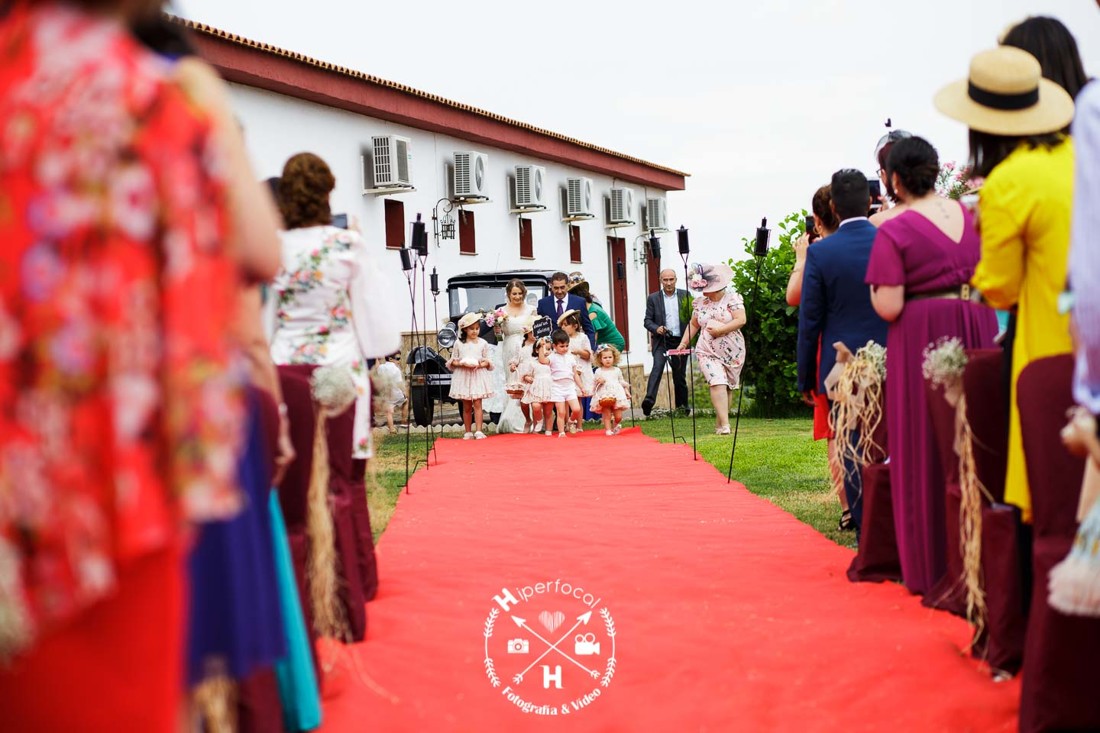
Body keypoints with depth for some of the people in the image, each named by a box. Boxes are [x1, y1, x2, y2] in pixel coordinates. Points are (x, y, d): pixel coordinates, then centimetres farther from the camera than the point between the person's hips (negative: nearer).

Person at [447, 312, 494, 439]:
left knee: (477, 404, -8)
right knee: (466, 406, 6)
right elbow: (452, 361, 5)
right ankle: (468, 432, 13)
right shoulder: (459, 344, 2)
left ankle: (479, 431, -10)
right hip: (463, 376, 1)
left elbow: (487, 361, 8)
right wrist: (461, 364, -14)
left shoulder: (483, 343, 4)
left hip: (478, 376, -1)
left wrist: (481, 364, -14)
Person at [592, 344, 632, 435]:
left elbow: (622, 382, 17)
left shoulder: (617, 370, 10)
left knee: (618, 416, 0)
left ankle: (615, 425, 28)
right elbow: (596, 384, 6)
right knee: (606, 414, -5)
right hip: (604, 396, -2)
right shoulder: (599, 371, 3)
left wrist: (626, 391, 10)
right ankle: (608, 429, 5)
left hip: (617, 395, 2)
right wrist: (599, 382, -15)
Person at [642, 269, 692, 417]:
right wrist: (656, 328, -16)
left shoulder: (685, 295, 7)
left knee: (680, 374, 7)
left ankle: (682, 405, 19)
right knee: (657, 367, -21)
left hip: (680, 340, 2)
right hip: (661, 340, -1)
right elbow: (647, 320, 5)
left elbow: (692, 316, 8)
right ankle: (649, 400, -33)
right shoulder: (653, 298, 5)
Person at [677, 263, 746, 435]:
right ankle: (724, 425, -21)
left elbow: (741, 320, -14)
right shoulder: (699, 302, 6)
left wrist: (720, 329, -17)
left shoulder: (732, 298, -6)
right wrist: (683, 344, 8)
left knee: (727, 386, 5)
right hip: (708, 352, 1)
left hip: (732, 351, -1)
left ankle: (719, 423, 16)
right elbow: (693, 324, 15)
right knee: (717, 383, -16)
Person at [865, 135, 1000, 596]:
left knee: (924, 453, 5)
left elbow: (888, 308, -15)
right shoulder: (974, 216, 6)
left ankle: (931, 565, 11)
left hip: (921, 342, -5)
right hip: (978, 333, 5)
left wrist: (877, 287, 4)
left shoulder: (894, 232, -10)